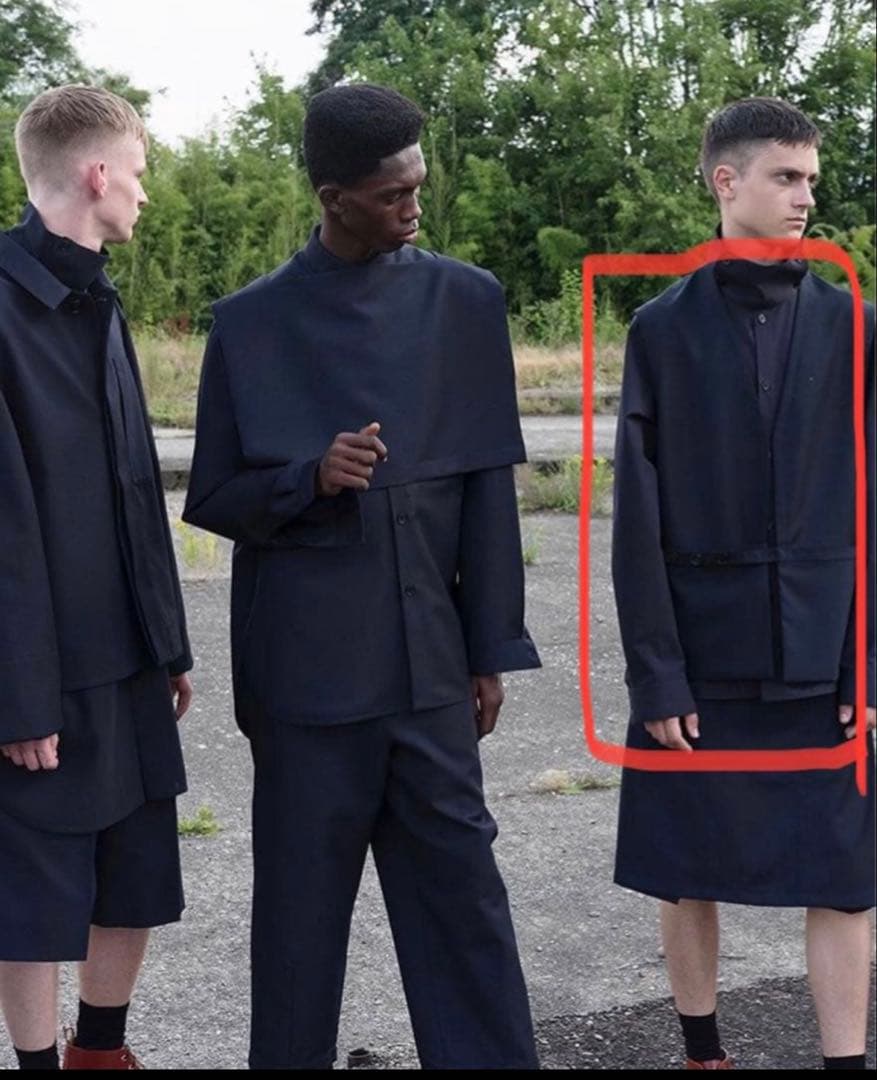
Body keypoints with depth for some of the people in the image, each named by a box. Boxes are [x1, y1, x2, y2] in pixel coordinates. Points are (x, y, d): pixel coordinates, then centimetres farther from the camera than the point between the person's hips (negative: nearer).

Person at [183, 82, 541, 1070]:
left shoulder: (465, 303, 4)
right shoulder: (252, 324, 0)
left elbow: (487, 489, 6)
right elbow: (212, 499, 4)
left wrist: (491, 651, 5)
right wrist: (310, 479, -16)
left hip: (430, 660, 2)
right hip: (305, 665, -1)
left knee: (459, 880, 5)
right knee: (302, 894, 7)